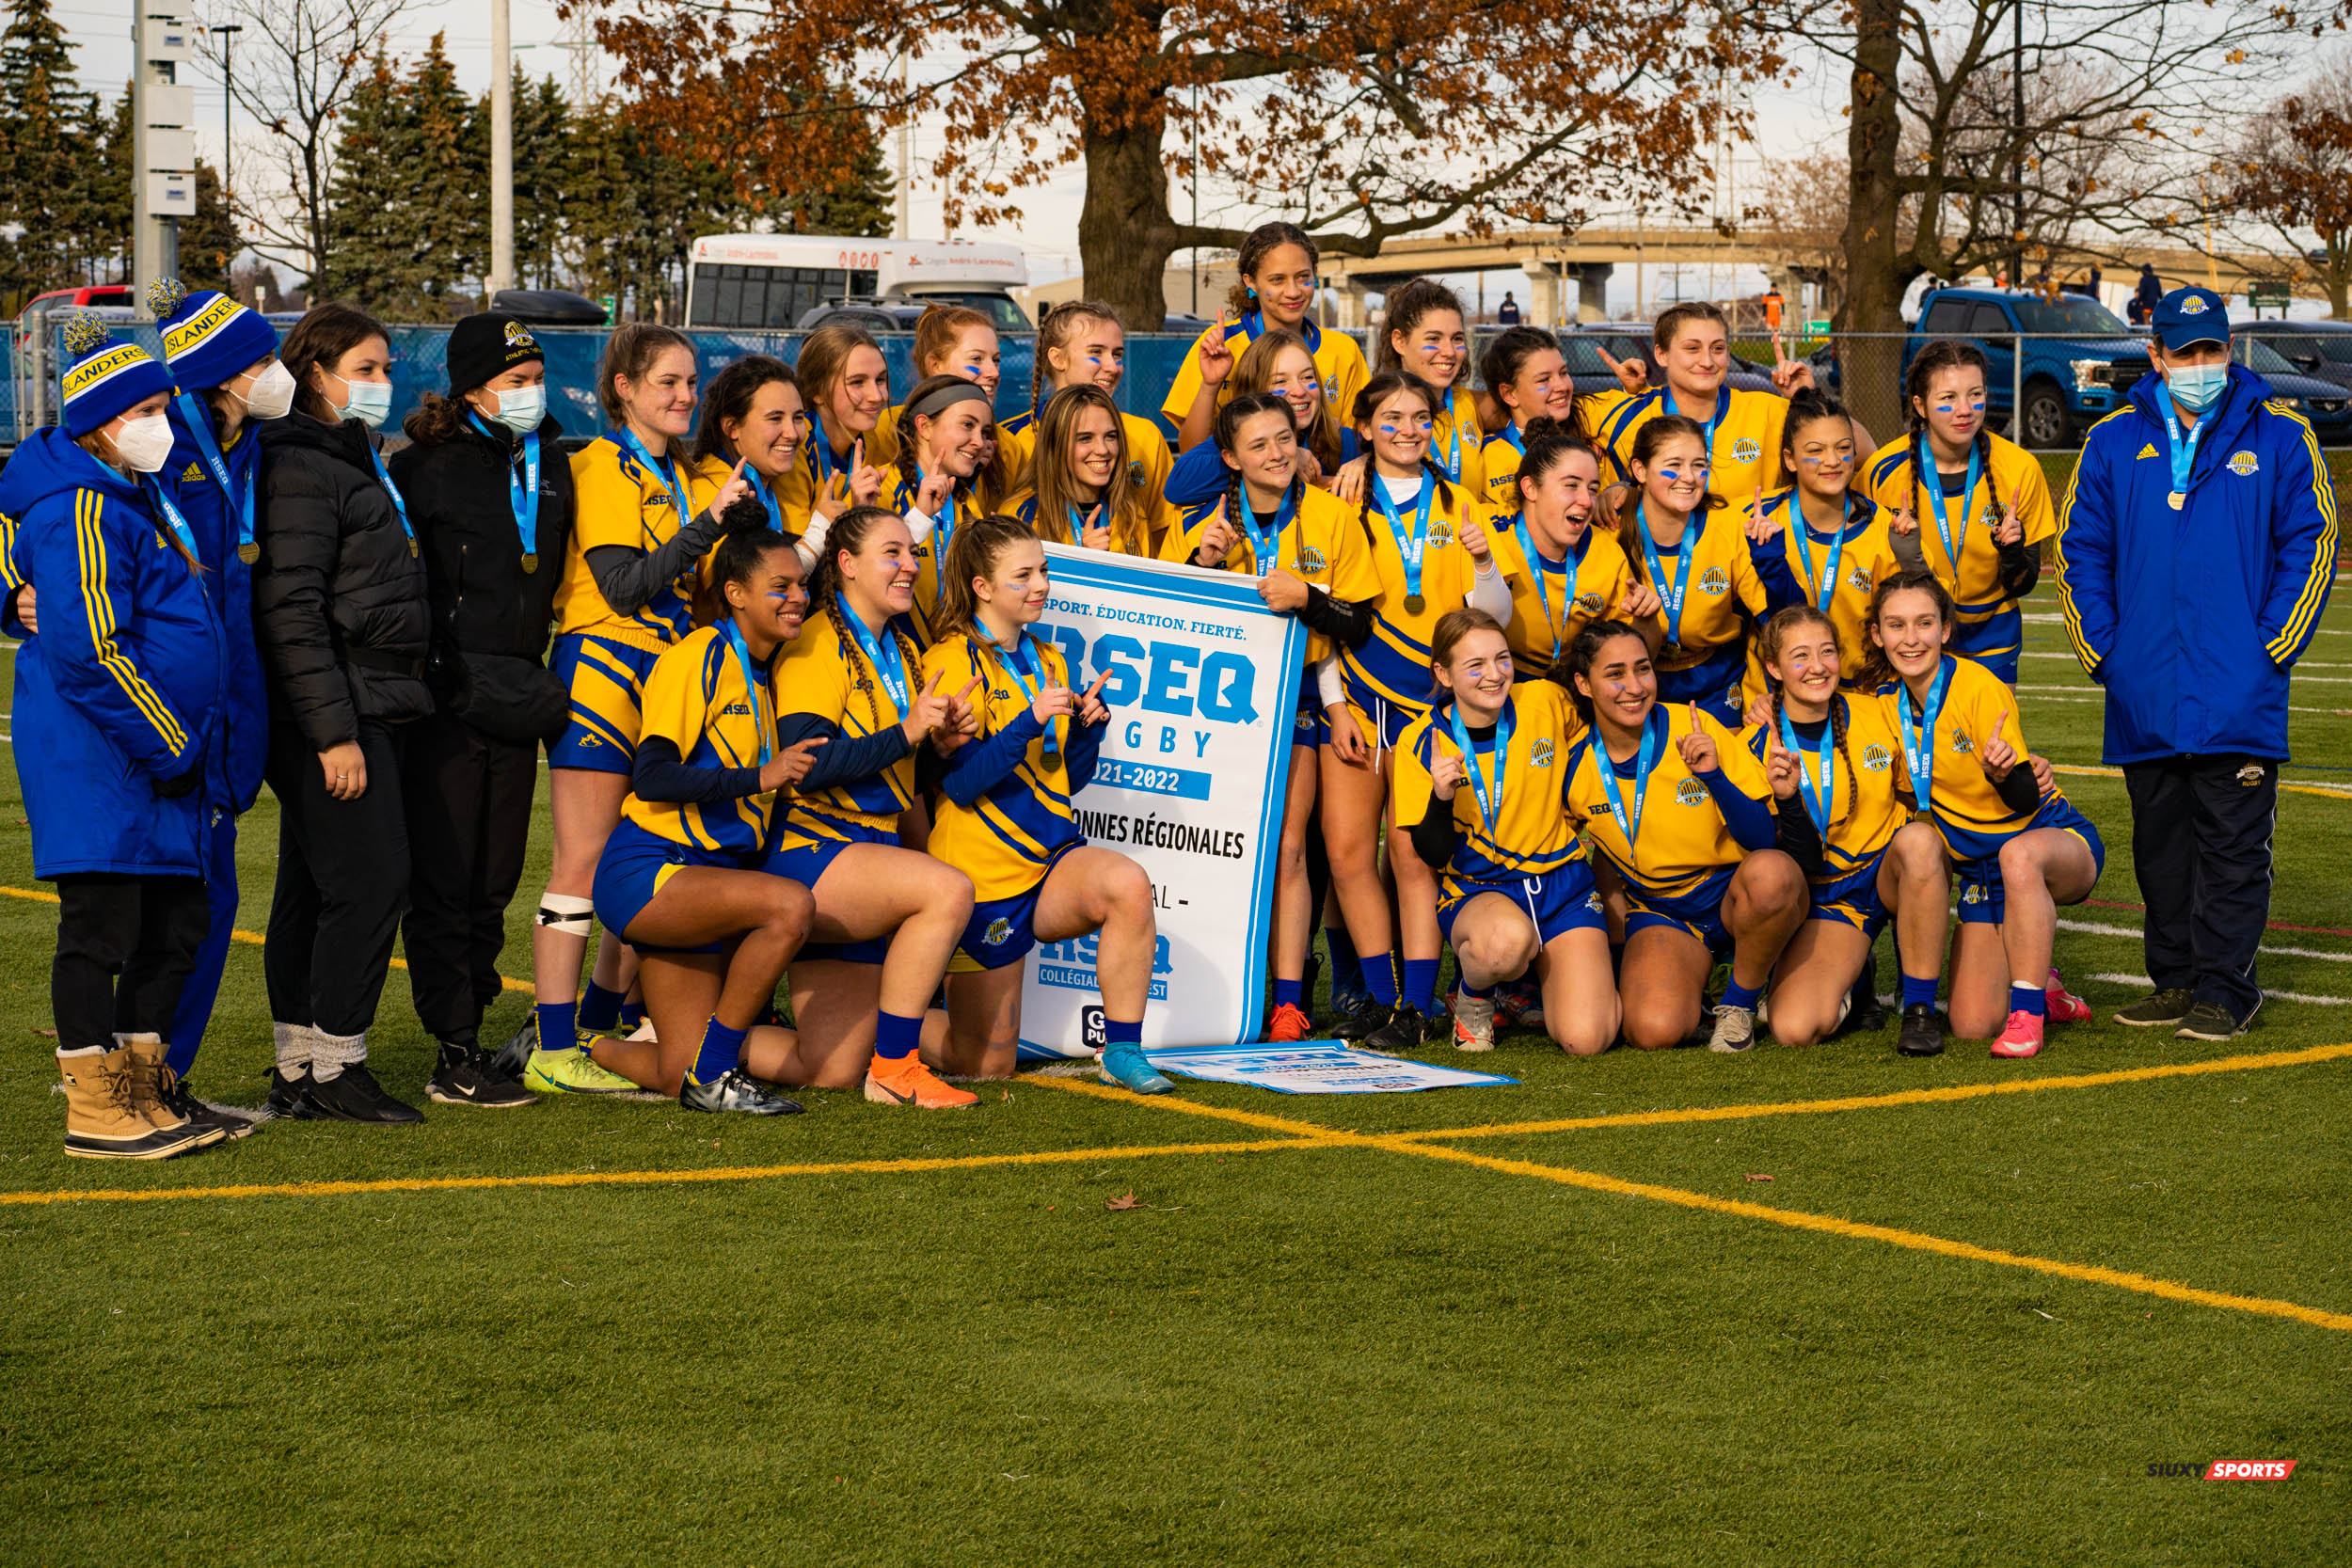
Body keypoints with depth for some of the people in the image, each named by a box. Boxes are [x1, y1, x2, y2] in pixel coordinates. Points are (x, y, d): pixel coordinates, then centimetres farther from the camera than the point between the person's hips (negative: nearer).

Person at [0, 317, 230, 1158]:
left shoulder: (140, 496, 17)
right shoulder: (78, 512, -15)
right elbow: (88, 651, -21)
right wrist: (170, 745, -16)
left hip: (164, 757, 10)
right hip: (95, 761, -10)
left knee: (174, 925, 11)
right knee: (101, 926, -4)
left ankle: (143, 1092, 21)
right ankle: (94, 1112, 1)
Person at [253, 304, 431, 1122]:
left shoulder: (356, 462, 20)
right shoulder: (300, 469, -12)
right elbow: (290, 612, -18)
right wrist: (333, 731, -21)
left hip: (371, 710, 10)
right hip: (334, 714, -10)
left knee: (312, 889, 10)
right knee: (369, 880, -10)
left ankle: (301, 1070, 14)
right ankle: (332, 1064, -4)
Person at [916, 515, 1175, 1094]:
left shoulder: (1048, 662, 12)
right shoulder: (954, 662, -11)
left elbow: (1066, 779, 14)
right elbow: (960, 783, -20)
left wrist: (1086, 727, -5)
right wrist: (1030, 722, -30)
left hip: (1052, 857, 6)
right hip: (984, 870, -5)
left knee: (1129, 885, -30)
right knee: (986, 1065, 1)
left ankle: (1123, 1050, -18)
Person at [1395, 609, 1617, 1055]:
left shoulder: (1546, 702, -4)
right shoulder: (1422, 742, -8)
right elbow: (1434, 856, -10)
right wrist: (1441, 797, -26)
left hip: (1562, 884, 2)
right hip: (1475, 890, -2)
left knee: (1586, 1038, -19)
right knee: (1508, 939, -41)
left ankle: (1540, 979, 17)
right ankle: (1474, 998, -4)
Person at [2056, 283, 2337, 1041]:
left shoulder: (2278, 439, 3)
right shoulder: (2115, 443, 9)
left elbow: (2310, 544, 3)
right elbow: (2079, 549, 12)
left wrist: (2271, 646, -5)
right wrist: (2102, 648, 3)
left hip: (2238, 692, -3)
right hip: (2144, 697, 3)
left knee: (2233, 847, -3)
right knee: (2161, 845, 10)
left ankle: (2224, 991, 2)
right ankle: (2176, 981, 20)